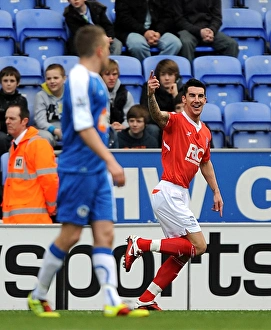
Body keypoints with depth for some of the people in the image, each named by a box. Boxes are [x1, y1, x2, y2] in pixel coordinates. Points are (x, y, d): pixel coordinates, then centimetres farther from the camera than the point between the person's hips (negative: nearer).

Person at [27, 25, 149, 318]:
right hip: (79, 169, -9)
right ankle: (38, 296, 11)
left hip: (97, 171, 9)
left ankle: (112, 302, -6)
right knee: (70, 235, -3)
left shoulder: (95, 80, 14)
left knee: (104, 234, 0)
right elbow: (83, 128, -20)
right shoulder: (79, 79, -14)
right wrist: (111, 161, -24)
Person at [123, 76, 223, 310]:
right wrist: (151, 95, -53)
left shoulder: (205, 133, 14)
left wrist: (216, 191, 29)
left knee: (183, 253, 9)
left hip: (181, 196, 9)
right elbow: (157, 115, -33)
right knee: (198, 246, -14)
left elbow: (205, 163, 30)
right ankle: (140, 244, -7)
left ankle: (146, 300, 13)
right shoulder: (175, 121, -10)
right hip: (168, 192, -9)